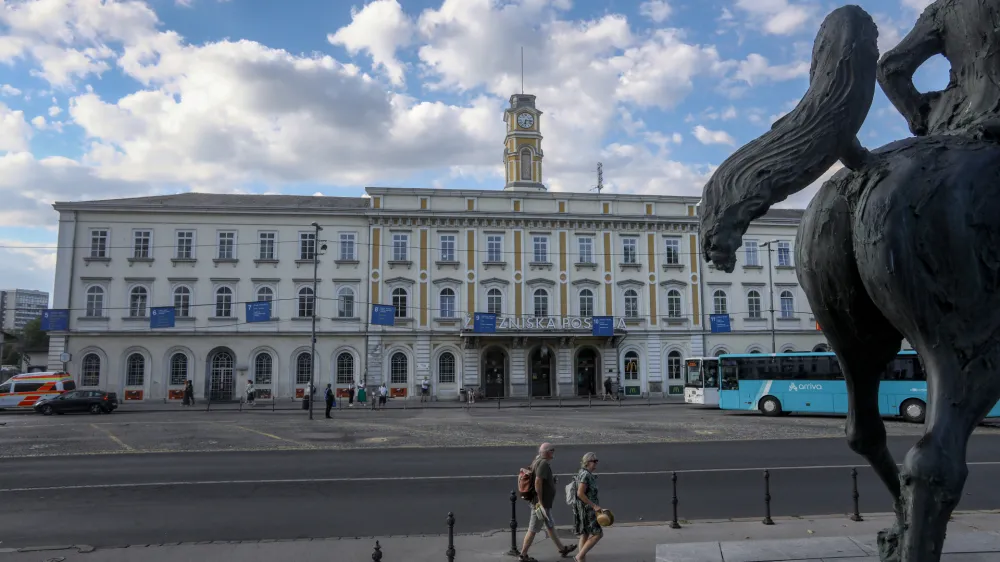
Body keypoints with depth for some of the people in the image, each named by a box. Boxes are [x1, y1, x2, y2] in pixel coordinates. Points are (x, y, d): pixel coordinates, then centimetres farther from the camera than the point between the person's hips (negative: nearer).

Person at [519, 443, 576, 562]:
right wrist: (540, 502, -26)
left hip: (544, 502, 11)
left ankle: (562, 549, 33)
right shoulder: (544, 464, -22)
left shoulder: (538, 461, 8)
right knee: (533, 530, 0)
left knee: (550, 526, 20)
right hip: (541, 503, -11)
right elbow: (538, 482, -29)